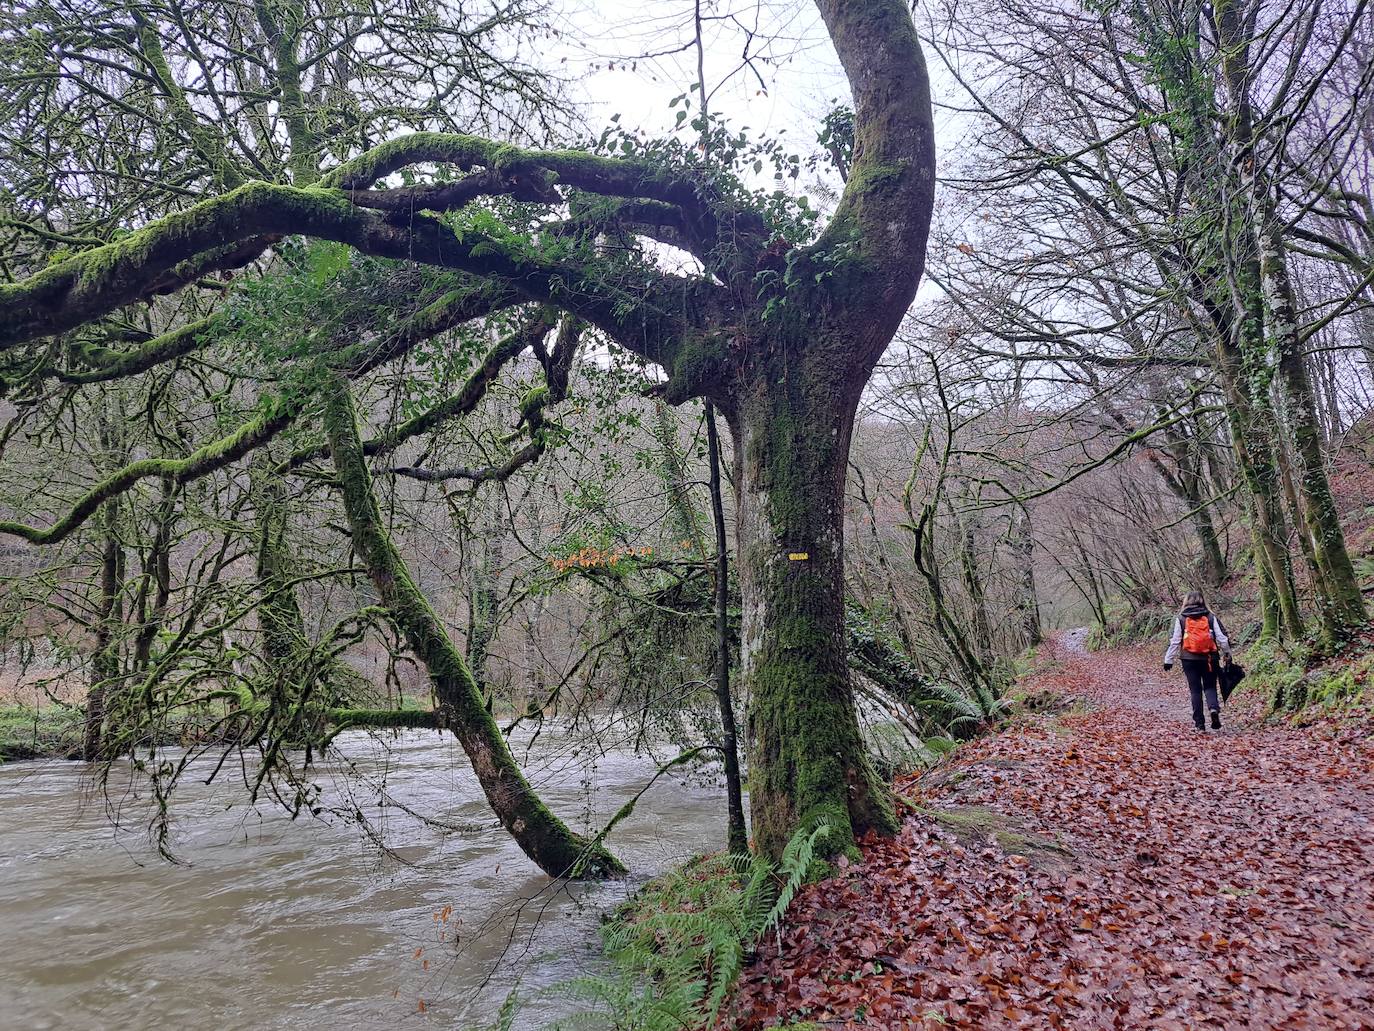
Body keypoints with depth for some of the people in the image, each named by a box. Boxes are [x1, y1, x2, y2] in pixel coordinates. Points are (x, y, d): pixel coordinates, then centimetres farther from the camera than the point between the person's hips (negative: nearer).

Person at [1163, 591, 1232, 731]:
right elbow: (1222, 637, 2)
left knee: (1195, 690, 7)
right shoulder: (1210, 617, 2)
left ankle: (1199, 722, 7)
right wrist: (1228, 654, 14)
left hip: (1189, 659, 0)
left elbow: (1175, 641, -1)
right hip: (1209, 658, 1)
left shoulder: (1181, 619, -1)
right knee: (1210, 686, 12)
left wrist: (1168, 660, 4)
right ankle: (1214, 708, -16)